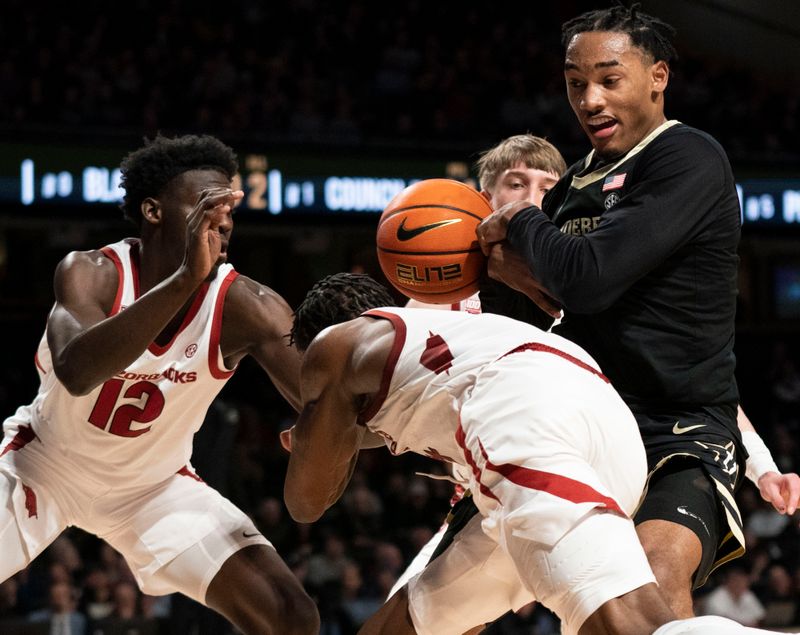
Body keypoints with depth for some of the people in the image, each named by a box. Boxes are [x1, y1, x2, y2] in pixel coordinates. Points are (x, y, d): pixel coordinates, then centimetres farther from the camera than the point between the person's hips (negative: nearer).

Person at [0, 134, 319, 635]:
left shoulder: (245, 307, -22)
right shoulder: (91, 273, -26)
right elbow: (76, 373, -47)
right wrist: (184, 278, -55)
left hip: (153, 483, 2)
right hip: (44, 467, -2)